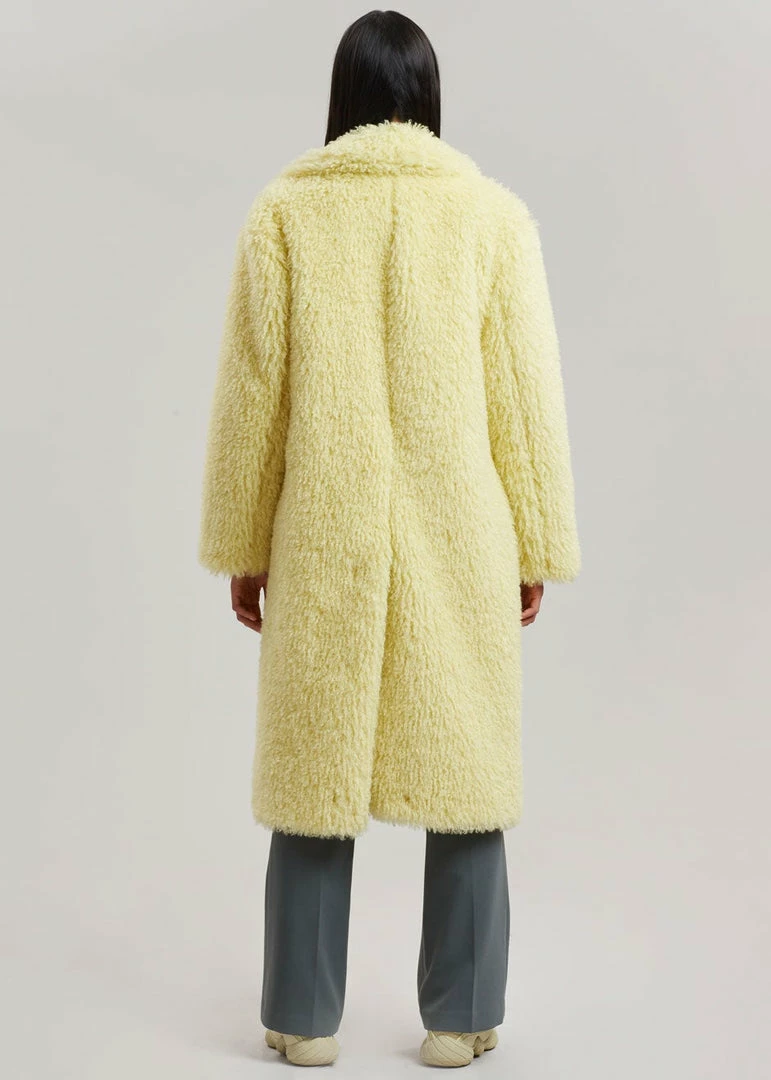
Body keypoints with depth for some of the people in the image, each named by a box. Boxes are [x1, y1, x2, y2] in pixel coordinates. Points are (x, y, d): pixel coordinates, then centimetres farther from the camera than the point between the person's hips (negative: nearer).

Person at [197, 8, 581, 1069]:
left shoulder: (284, 212, 0)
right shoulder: (493, 212, -1)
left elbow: (250, 394, 0)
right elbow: (527, 391, -1)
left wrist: (242, 547, 9)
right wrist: (536, 546, 7)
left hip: (323, 540, 0)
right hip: (457, 540, 0)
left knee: (314, 762, 9)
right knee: (462, 763, 9)